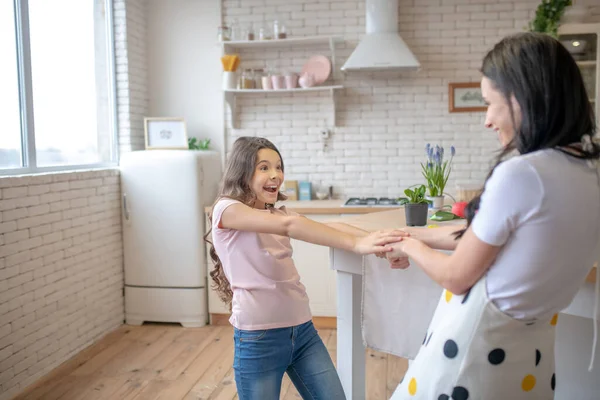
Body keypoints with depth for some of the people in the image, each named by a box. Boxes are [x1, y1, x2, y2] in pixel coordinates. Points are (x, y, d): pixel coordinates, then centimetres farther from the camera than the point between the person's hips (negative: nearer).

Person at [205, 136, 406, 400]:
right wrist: (355, 245, -35)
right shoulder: (226, 209, -10)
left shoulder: (278, 213, 12)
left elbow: (329, 227, -6)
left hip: (302, 330, 6)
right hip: (258, 338, -6)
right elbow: (289, 225, -27)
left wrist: (377, 240, -22)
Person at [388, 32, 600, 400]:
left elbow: (456, 277, -14)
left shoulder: (520, 173, -24)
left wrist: (410, 247, 4)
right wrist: (418, 235, 17)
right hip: (530, 349, 7)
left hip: (477, 343, -7)